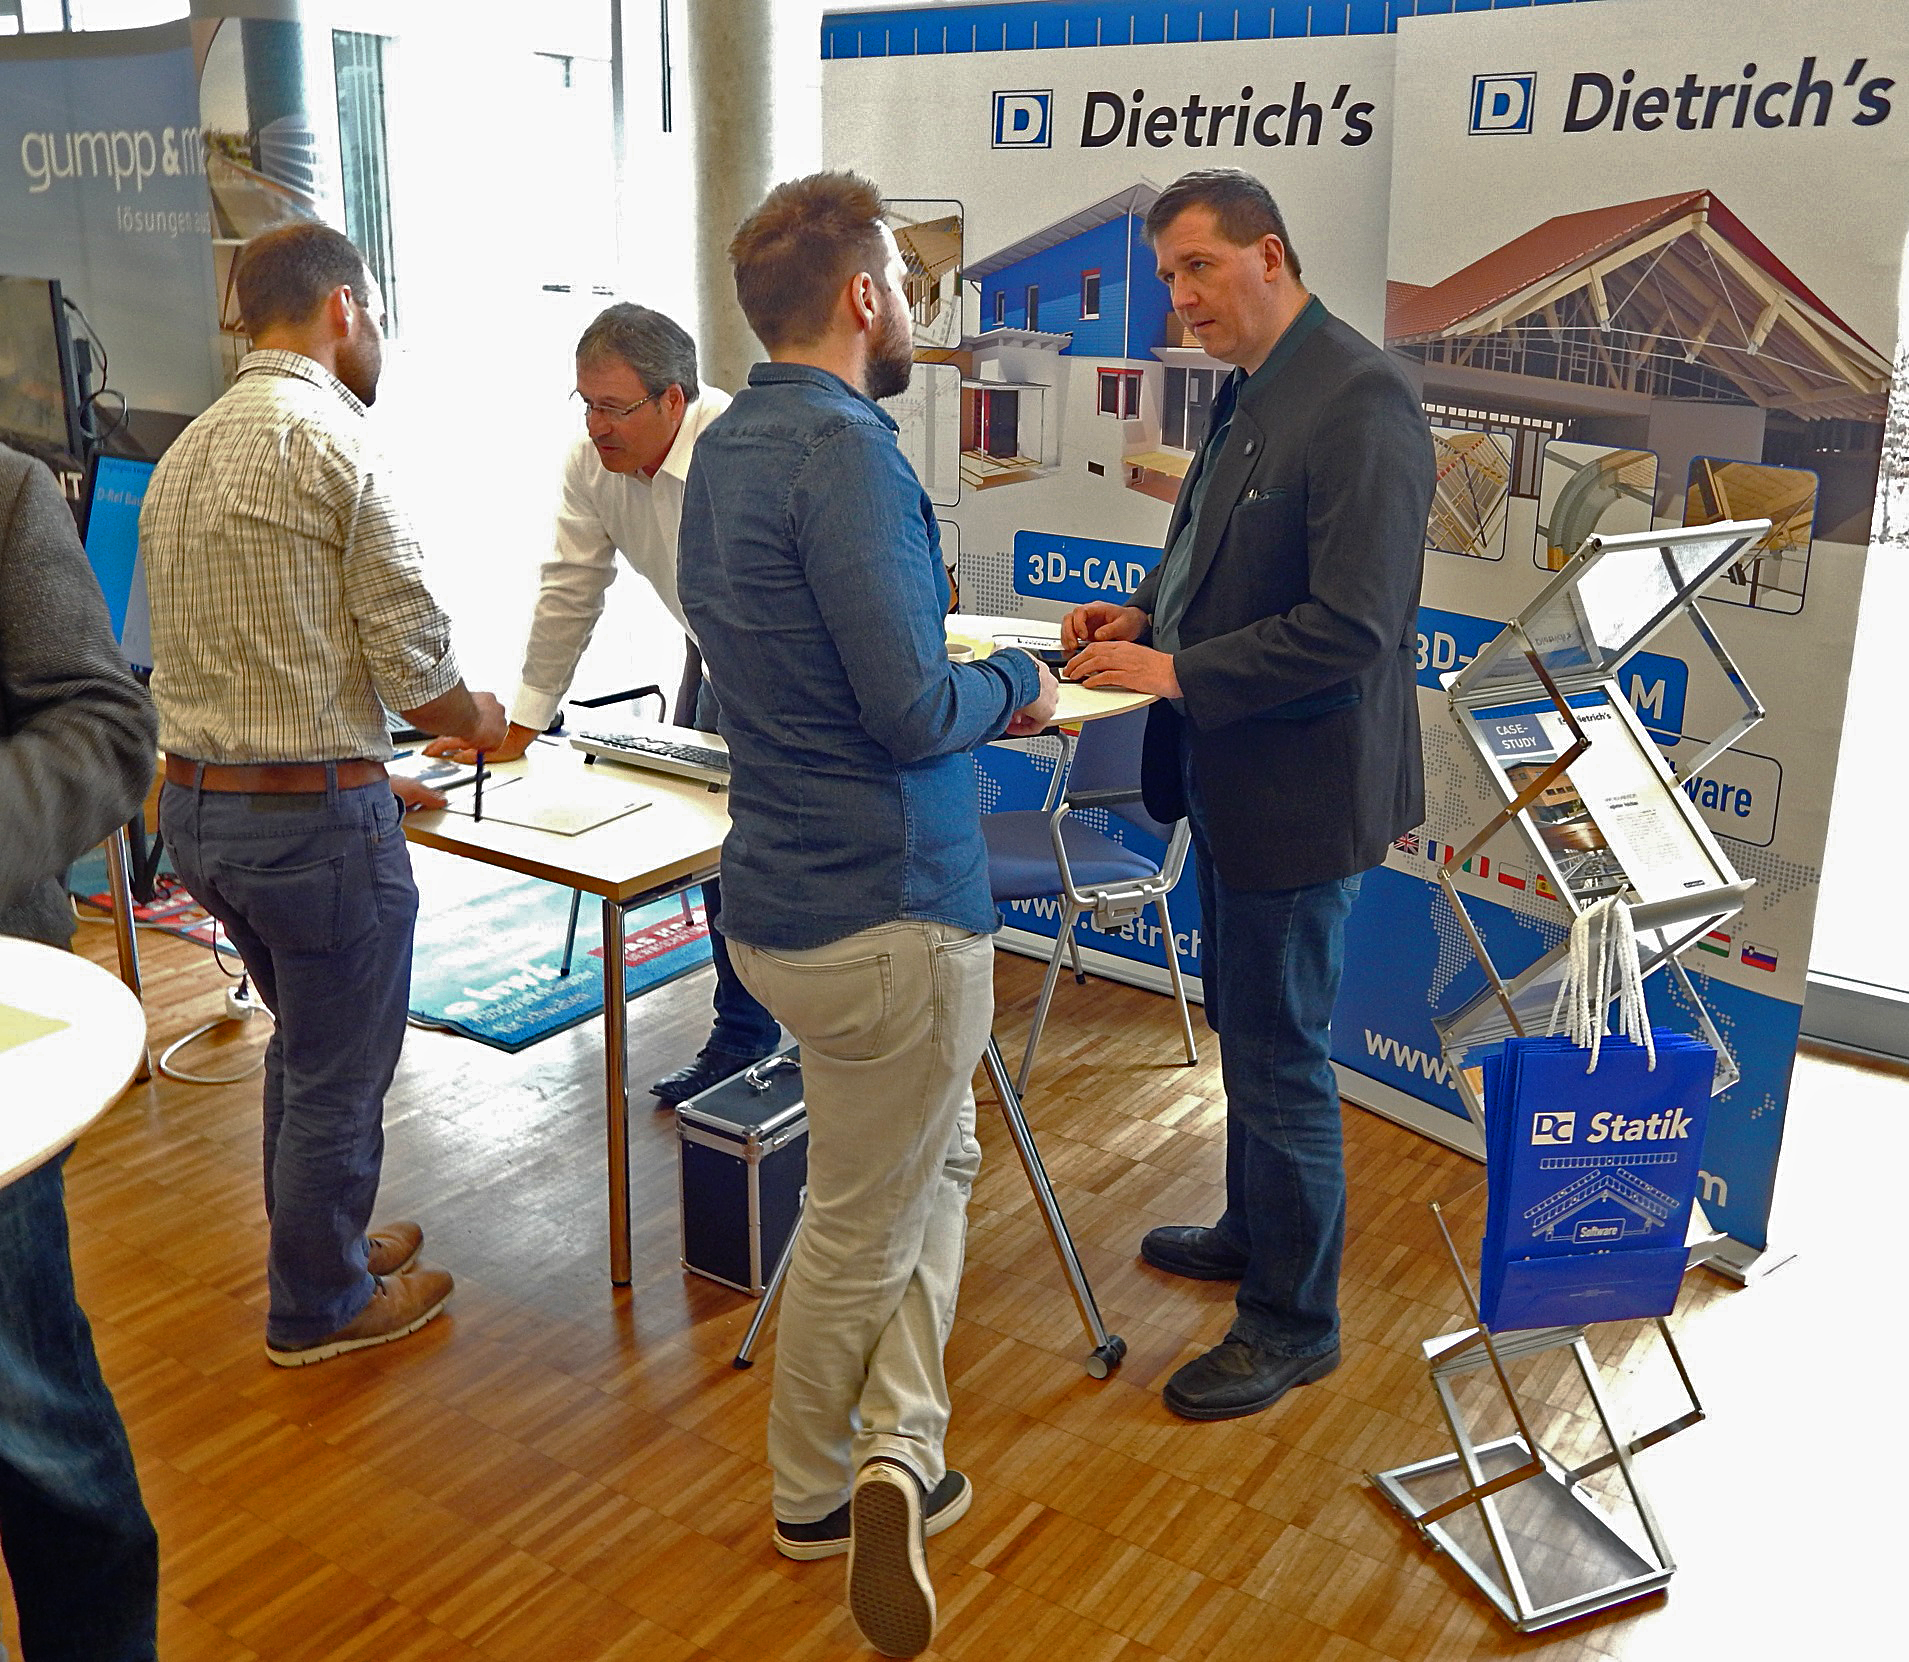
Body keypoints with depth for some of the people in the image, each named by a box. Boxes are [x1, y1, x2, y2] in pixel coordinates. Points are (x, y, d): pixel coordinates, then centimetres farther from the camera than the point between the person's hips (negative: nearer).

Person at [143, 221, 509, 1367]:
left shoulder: (185, 451, 12)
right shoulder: (330, 438, -14)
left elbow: (237, 646, 14)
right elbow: (412, 660, -17)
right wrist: (478, 722, 4)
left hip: (194, 802, 9)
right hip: (311, 811, -8)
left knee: (306, 1041, 26)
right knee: (340, 1070, 9)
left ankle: (321, 1240, 42)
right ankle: (321, 1307, 26)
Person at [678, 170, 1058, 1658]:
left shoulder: (725, 448, 10)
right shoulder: (844, 450, -21)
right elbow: (915, 708, -24)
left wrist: (976, 692, 13)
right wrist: (1018, 685, -4)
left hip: (788, 890, 9)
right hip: (887, 910, -9)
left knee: (940, 1161, 21)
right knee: (864, 1226, 9)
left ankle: (898, 1452, 22)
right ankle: (817, 1496, 27)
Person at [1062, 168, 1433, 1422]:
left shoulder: (1359, 401, -21)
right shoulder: (1251, 391, 9)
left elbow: (1350, 627, -27)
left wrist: (1174, 672, -22)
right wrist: (1145, 612, 1)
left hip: (1301, 788, -10)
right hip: (1232, 774, 10)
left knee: (1279, 1058, 3)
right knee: (1241, 1026, 24)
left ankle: (1294, 1321, 22)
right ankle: (1256, 1231, 45)